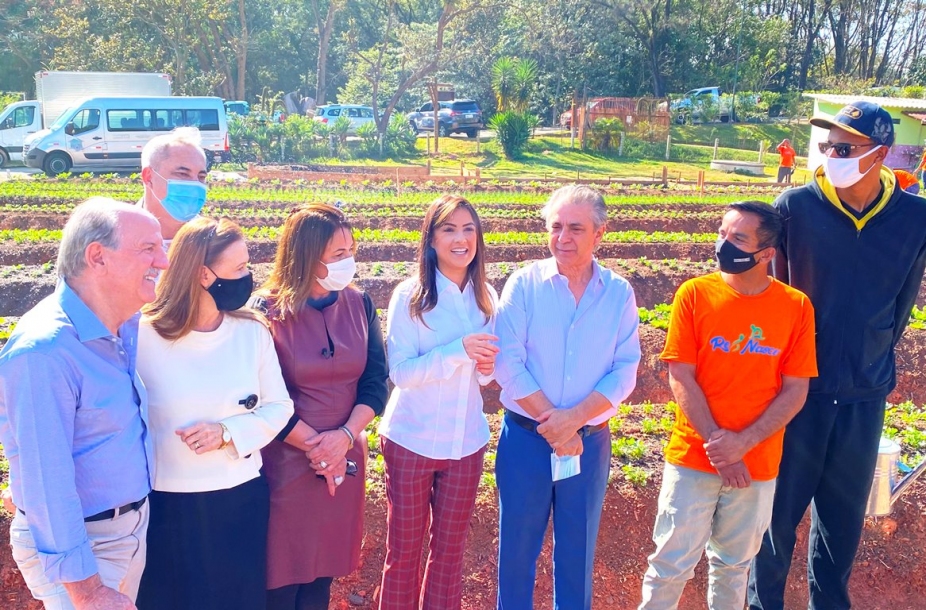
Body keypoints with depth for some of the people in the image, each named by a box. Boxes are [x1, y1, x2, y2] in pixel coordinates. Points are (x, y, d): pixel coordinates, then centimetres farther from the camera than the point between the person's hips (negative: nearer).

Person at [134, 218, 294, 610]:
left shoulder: (253, 331, -3)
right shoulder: (143, 335, -12)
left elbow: (279, 407, 1)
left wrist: (227, 433, -14)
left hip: (242, 498, 3)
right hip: (167, 503, -3)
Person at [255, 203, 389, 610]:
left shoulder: (359, 305, 1)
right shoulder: (267, 312, -12)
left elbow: (375, 381, 0)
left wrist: (345, 436, -14)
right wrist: (317, 446, -11)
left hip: (345, 459, 4)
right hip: (286, 461, -4)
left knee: (325, 568, 15)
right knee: (283, 570, 8)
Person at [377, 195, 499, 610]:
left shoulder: (486, 297, 2)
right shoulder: (410, 295, -10)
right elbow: (400, 372, -15)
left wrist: (486, 367, -11)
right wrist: (458, 350, -27)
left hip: (466, 441, 4)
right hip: (411, 440, -3)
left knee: (450, 549, 14)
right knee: (404, 550, 10)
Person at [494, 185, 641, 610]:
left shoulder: (619, 293, -1)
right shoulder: (524, 284, -5)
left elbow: (624, 372, -6)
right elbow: (508, 364, -12)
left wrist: (573, 419, -18)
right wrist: (552, 422, -16)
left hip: (590, 441, 1)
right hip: (525, 437, -1)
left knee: (577, 551, 16)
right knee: (517, 547, 12)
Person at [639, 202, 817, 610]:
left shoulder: (796, 307, -4)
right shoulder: (695, 294, -7)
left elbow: (795, 391, -4)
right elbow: (680, 378, -9)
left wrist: (743, 443, -16)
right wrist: (717, 444, -14)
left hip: (757, 464, 1)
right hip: (693, 458, -1)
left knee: (734, 563, 16)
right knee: (672, 563, 5)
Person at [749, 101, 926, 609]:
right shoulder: (794, 206, -12)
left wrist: (873, 357, 14)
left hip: (865, 394, 2)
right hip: (798, 383, -2)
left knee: (844, 514, 17)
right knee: (779, 506, 9)